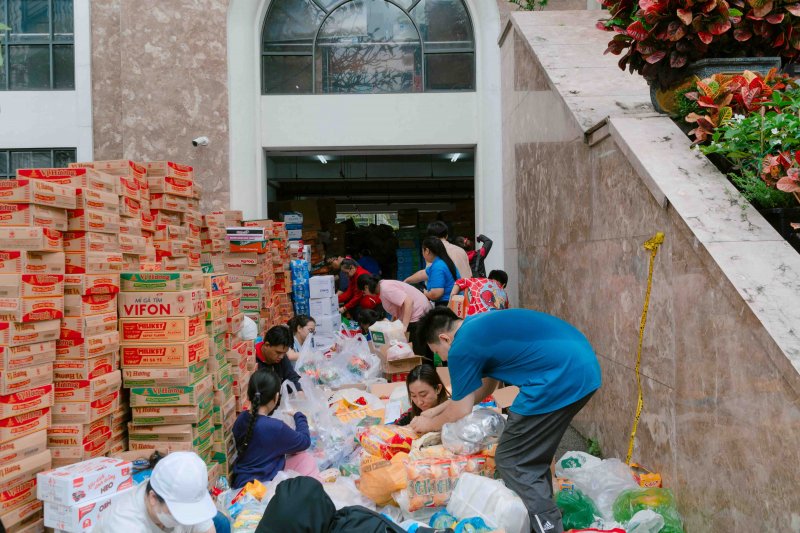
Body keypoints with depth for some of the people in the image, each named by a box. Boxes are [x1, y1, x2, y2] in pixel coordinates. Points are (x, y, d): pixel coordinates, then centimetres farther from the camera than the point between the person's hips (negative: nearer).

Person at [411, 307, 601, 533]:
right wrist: (438, 411, 37)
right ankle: (543, 514, 33)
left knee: (512, 462, 3)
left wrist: (429, 424, 24)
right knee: (533, 456, 22)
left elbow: (461, 413, 4)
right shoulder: (480, 324, 21)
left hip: (560, 379, -10)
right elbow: (486, 384, 31)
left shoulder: (462, 347, -5)